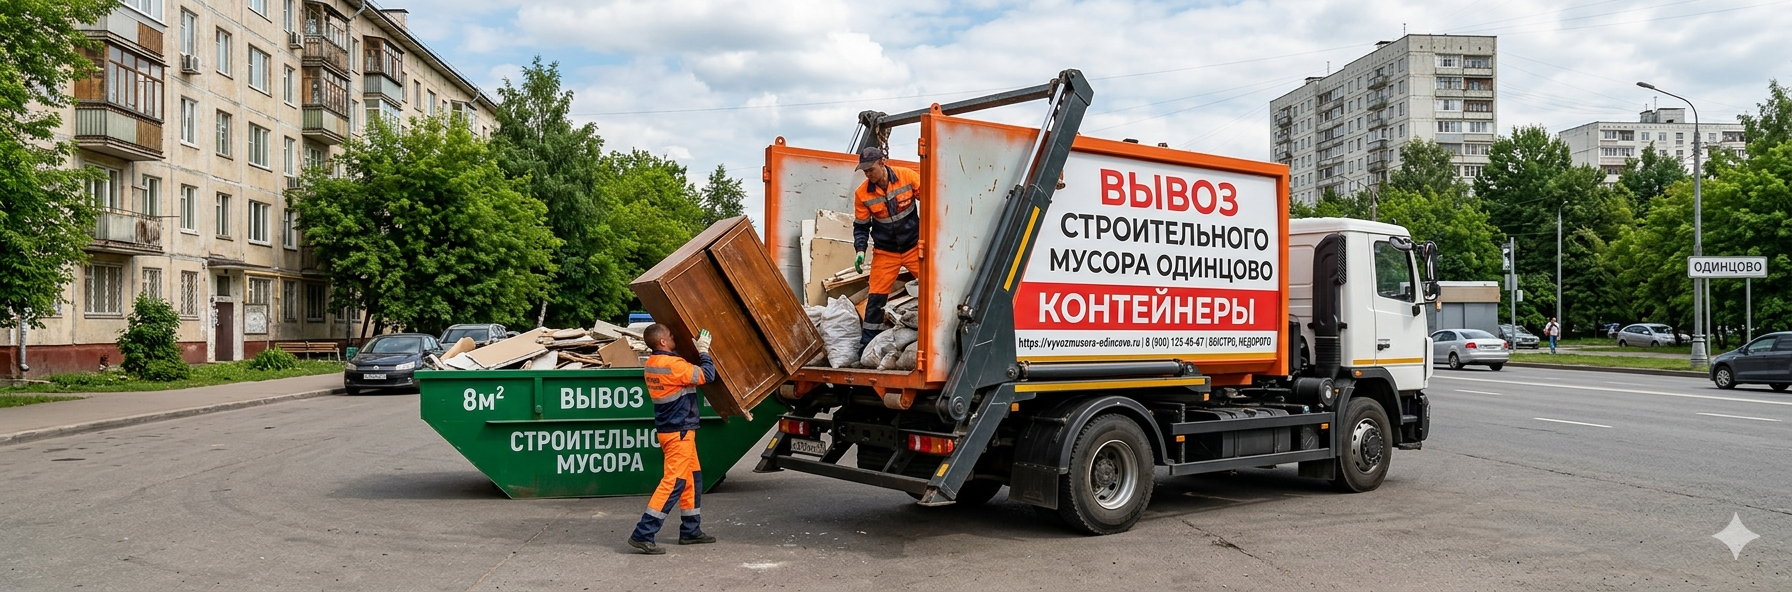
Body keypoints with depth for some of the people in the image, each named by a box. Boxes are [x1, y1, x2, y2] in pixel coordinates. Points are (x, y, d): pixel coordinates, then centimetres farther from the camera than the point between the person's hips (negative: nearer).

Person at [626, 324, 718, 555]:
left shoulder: (652, 364, 8)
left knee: (692, 477, 17)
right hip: (679, 431, -10)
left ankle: (690, 531, 23)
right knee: (674, 482, -9)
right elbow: (707, 375, -18)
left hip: (670, 428, 10)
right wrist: (703, 350, -6)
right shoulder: (672, 365, -21)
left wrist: (697, 350, 17)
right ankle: (643, 534, -11)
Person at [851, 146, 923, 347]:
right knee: (876, 298, -1)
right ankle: (867, 343, 10)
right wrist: (860, 250, -13)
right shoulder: (862, 193, -10)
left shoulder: (907, 176, -14)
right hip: (885, 252, 0)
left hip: (915, 246, 0)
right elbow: (860, 226, 0)